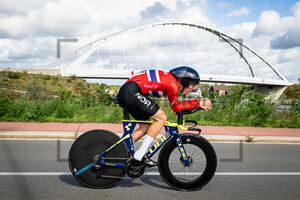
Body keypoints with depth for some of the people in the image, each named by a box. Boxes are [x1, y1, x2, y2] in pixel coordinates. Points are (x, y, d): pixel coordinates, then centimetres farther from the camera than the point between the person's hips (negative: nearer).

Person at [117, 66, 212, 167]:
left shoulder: (170, 79, 17)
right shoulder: (172, 84, -11)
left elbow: (176, 105, 23)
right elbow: (175, 107, 1)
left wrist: (198, 103, 23)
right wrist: (198, 103, 7)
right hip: (131, 92, -10)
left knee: (146, 126, 15)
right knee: (161, 117, -9)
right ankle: (140, 154, -7)